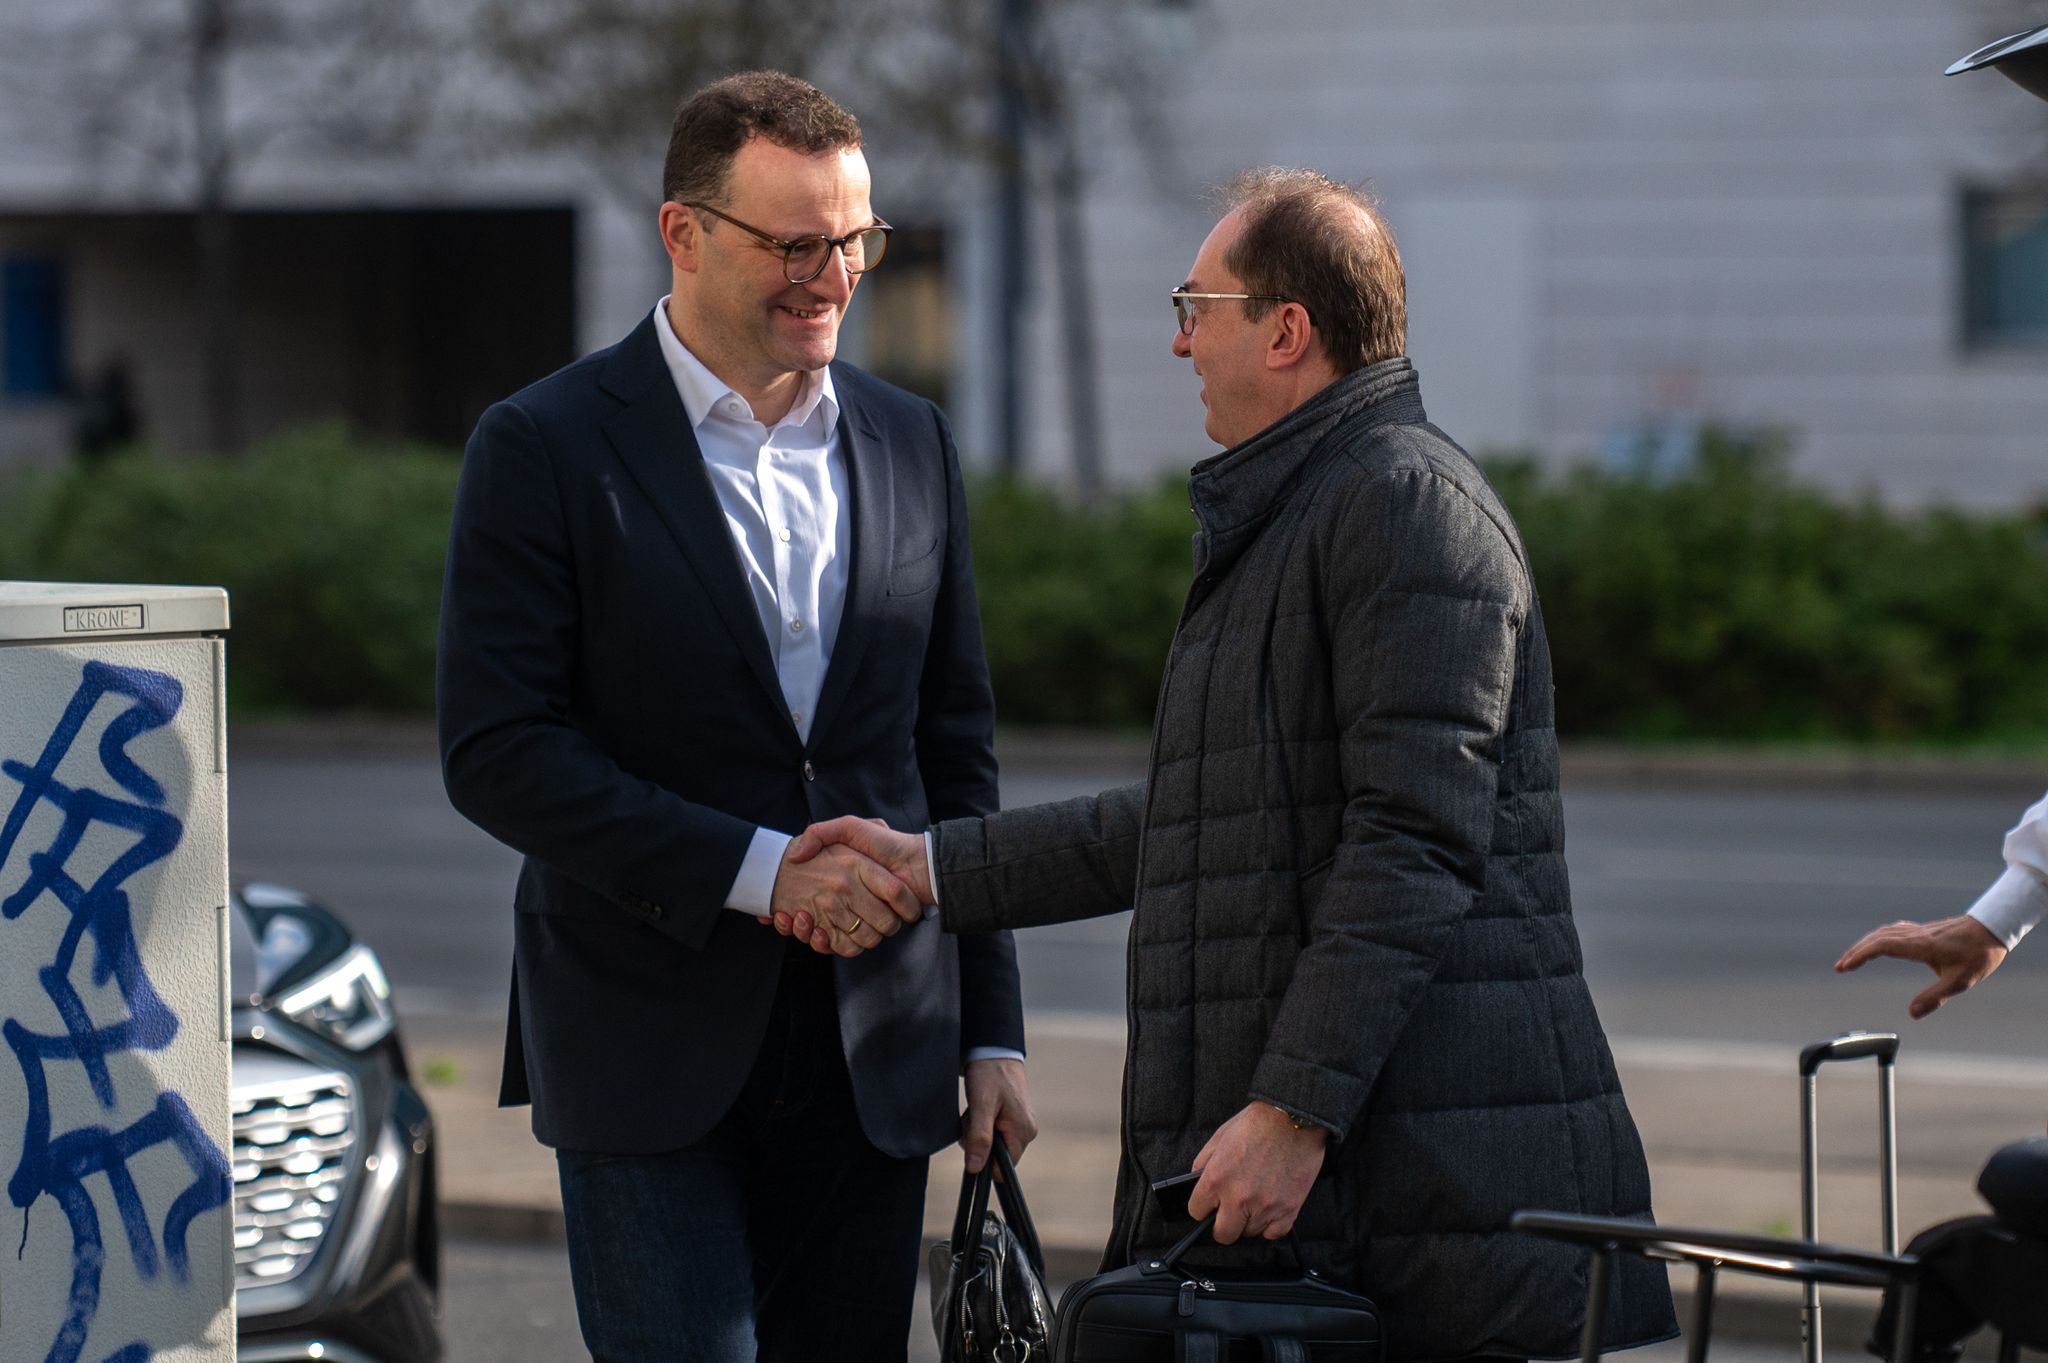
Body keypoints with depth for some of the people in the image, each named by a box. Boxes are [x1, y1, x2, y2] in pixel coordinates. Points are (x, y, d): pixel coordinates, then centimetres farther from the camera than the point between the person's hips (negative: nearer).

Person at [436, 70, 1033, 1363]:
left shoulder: (910, 443, 10)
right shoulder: (547, 447, -5)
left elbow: (956, 747, 14)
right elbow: (497, 752, -11)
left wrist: (992, 1031, 10)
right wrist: (752, 869, -17)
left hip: (874, 1051, 4)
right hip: (650, 1044, -4)